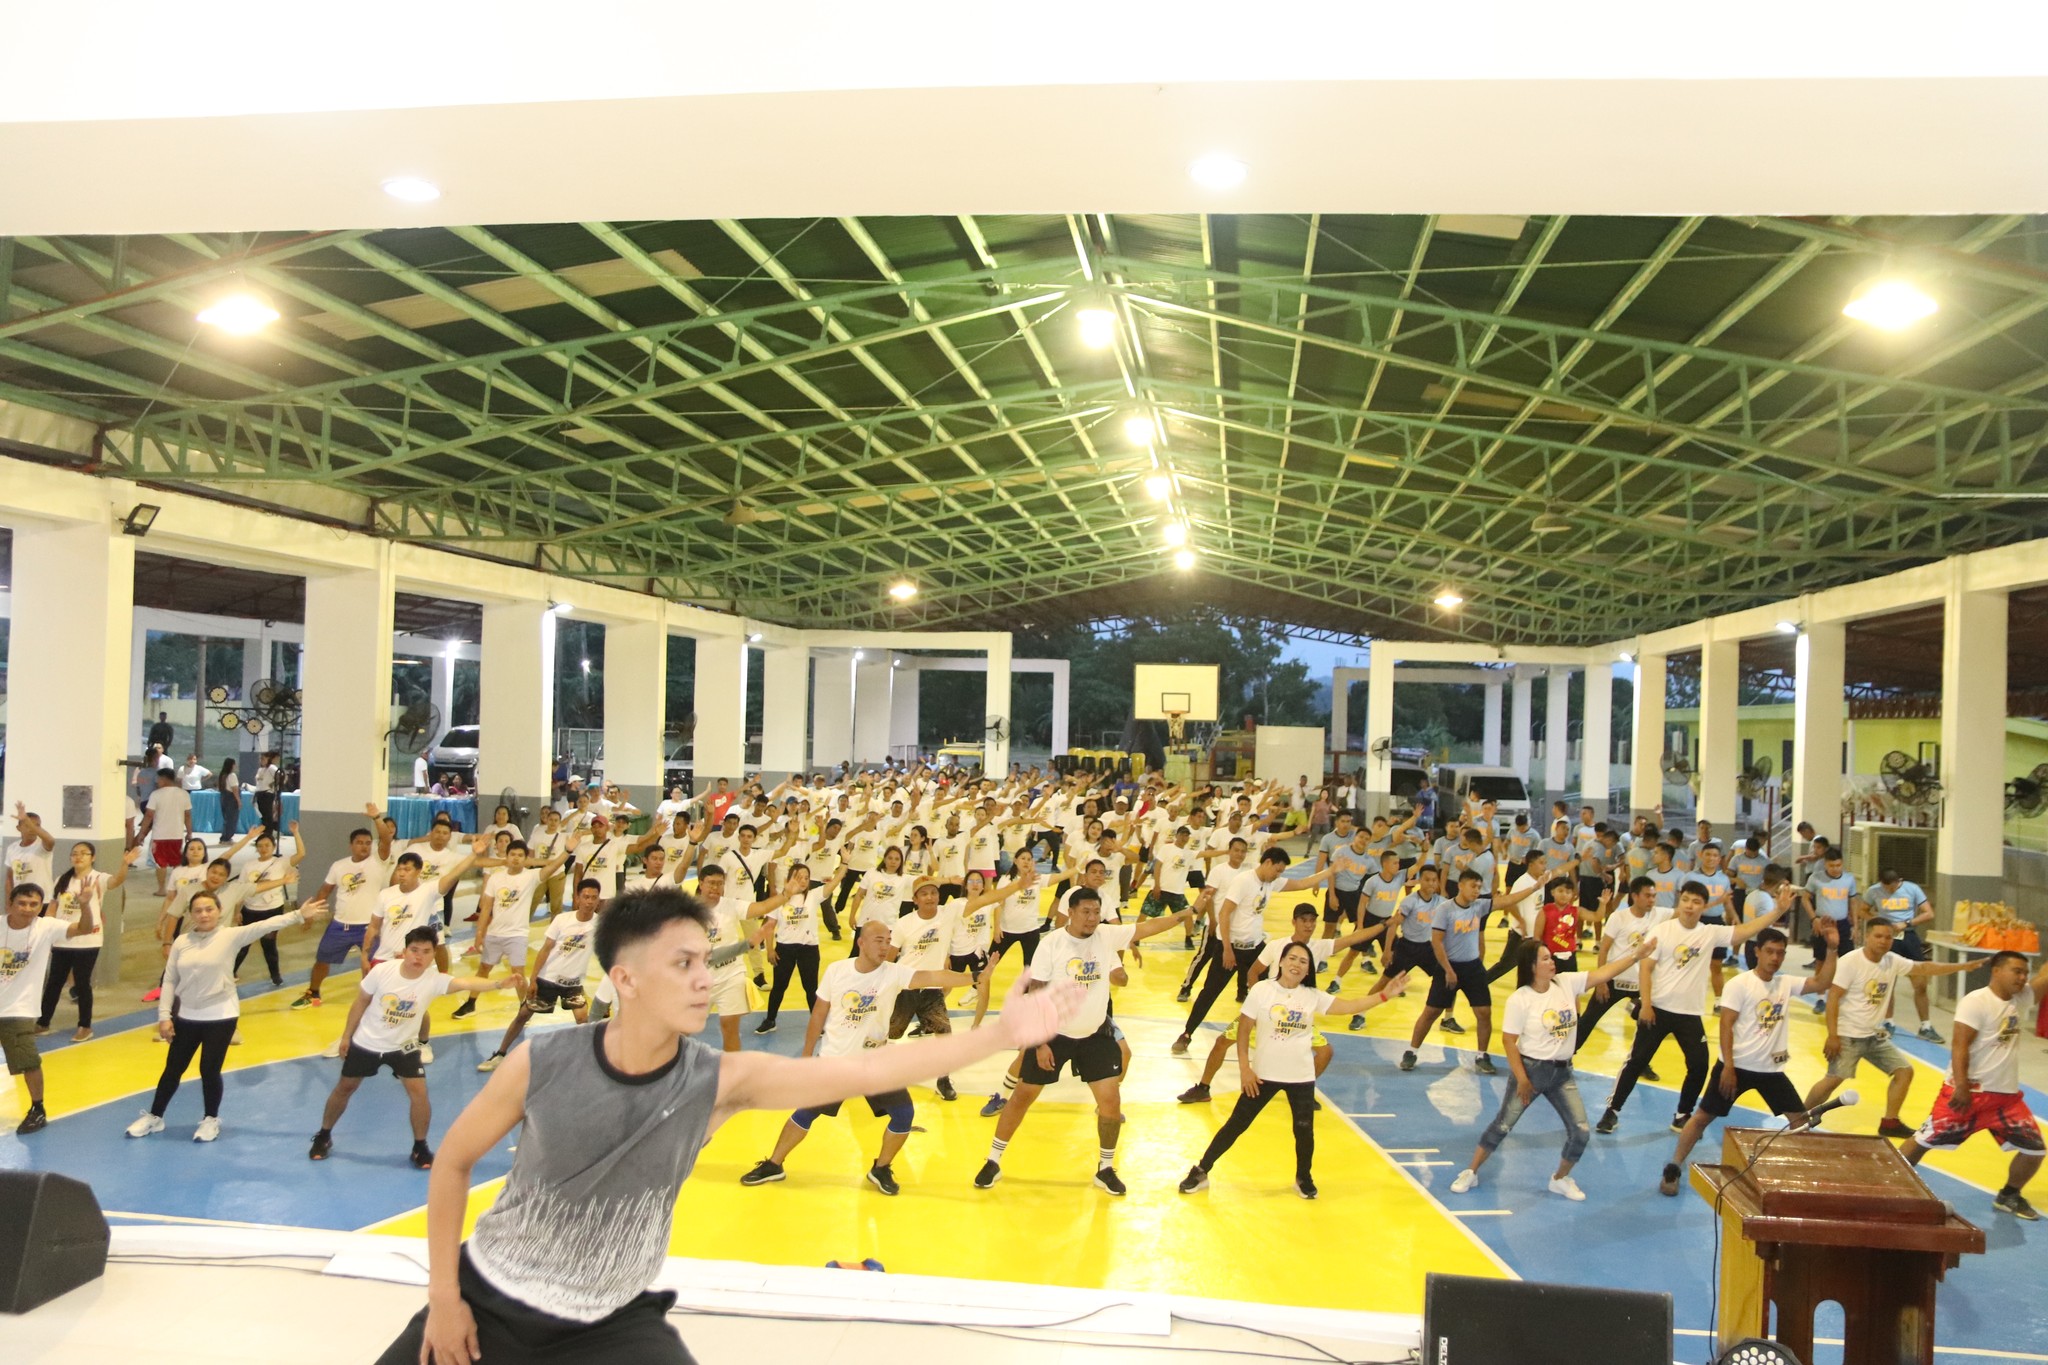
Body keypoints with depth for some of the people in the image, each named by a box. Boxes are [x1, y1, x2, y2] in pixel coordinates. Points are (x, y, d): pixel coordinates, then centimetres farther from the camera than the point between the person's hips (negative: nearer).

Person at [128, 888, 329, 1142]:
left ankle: (211, 1120, 24)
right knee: (173, 1069, 15)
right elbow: (169, 980, 3)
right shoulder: (181, 942, 0)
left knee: (210, 1070, 3)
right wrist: (164, 1016, -1)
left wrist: (299, 915, -30)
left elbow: (263, 926, -20)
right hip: (187, 1016, 3)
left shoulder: (230, 936, -9)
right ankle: (154, 1117, 34)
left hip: (220, 1016, -3)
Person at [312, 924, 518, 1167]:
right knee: (345, 1088, 16)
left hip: (403, 1047, -1)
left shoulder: (434, 980, -27)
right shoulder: (382, 970, -24)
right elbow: (361, 1002, -6)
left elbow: (467, 983, -47)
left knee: (419, 1092, -11)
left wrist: (498, 984, -65)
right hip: (366, 1042, 1)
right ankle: (323, 1137, 40)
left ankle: (420, 1147, 8)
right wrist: (346, 1035, 2)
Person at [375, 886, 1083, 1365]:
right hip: (490, 1296, 0)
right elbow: (453, 1163, -5)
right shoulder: (542, 1064, -22)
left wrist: (998, 1034, -31)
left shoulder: (722, 1081, -20)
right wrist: (443, 1299, -3)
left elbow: (866, 1069, -26)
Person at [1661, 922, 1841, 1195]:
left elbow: (1822, 983, -3)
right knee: (1704, 1116, -1)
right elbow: (1726, 1026, -14)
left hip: (1771, 1069, 5)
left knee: (1801, 1119, 8)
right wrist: (1728, 1067, -19)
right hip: (1738, 1066, -5)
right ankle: (1672, 1170, 6)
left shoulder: (1787, 983, 5)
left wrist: (1830, 948, -14)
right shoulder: (1739, 984, -11)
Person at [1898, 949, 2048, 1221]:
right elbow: (1959, 1045, -20)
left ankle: (2009, 1196, 26)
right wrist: (1961, 1088, -26)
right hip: (1969, 1091, -6)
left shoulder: (2022, 998, 5)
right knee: (1924, 1140, 0)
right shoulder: (1976, 1002, -16)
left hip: (2006, 1095, 6)